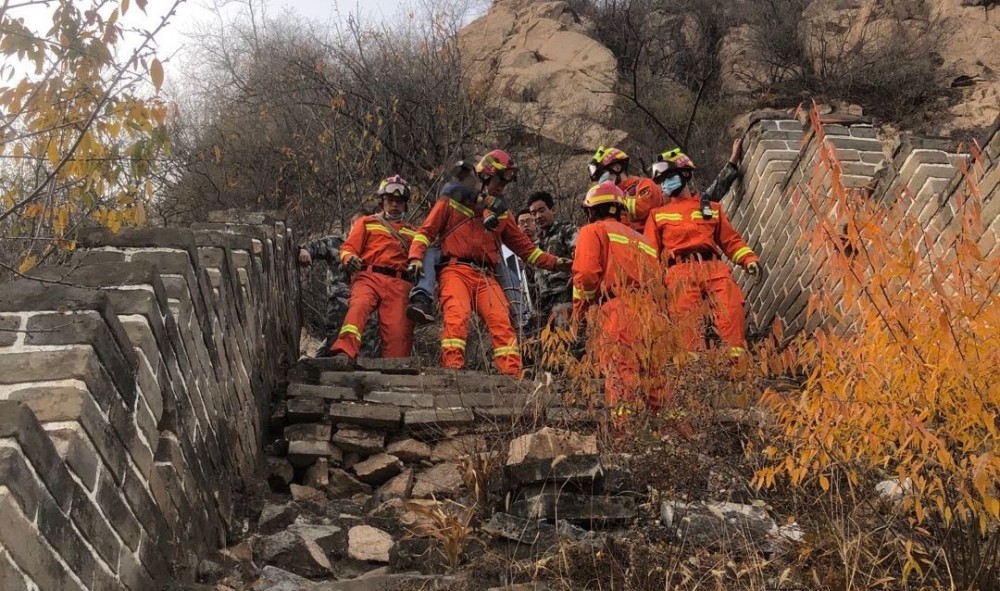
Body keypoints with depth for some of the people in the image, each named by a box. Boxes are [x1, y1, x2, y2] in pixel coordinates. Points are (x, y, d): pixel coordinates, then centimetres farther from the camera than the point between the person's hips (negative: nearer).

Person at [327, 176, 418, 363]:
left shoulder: (411, 232, 33)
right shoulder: (367, 223, 26)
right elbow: (348, 248, 15)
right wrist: (349, 258, -9)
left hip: (399, 283, 2)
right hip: (369, 277, -2)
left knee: (398, 330, -16)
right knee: (358, 307, -32)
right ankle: (343, 355, -50)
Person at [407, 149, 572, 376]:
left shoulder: (500, 212, 26)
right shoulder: (453, 201, 14)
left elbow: (524, 246, 27)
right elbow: (427, 231, 11)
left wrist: (553, 263, 17)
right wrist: (416, 257, -7)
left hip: (486, 276, 4)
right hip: (456, 271, -4)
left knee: (501, 321, -16)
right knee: (457, 317, -26)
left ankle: (512, 374, -22)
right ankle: (452, 368, -32)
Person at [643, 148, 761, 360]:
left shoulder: (712, 208, 26)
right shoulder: (657, 214, 24)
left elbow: (731, 240, 22)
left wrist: (749, 259, 5)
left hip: (713, 266, 1)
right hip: (680, 271, -1)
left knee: (731, 306, -23)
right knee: (686, 315, -22)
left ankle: (737, 353, -27)